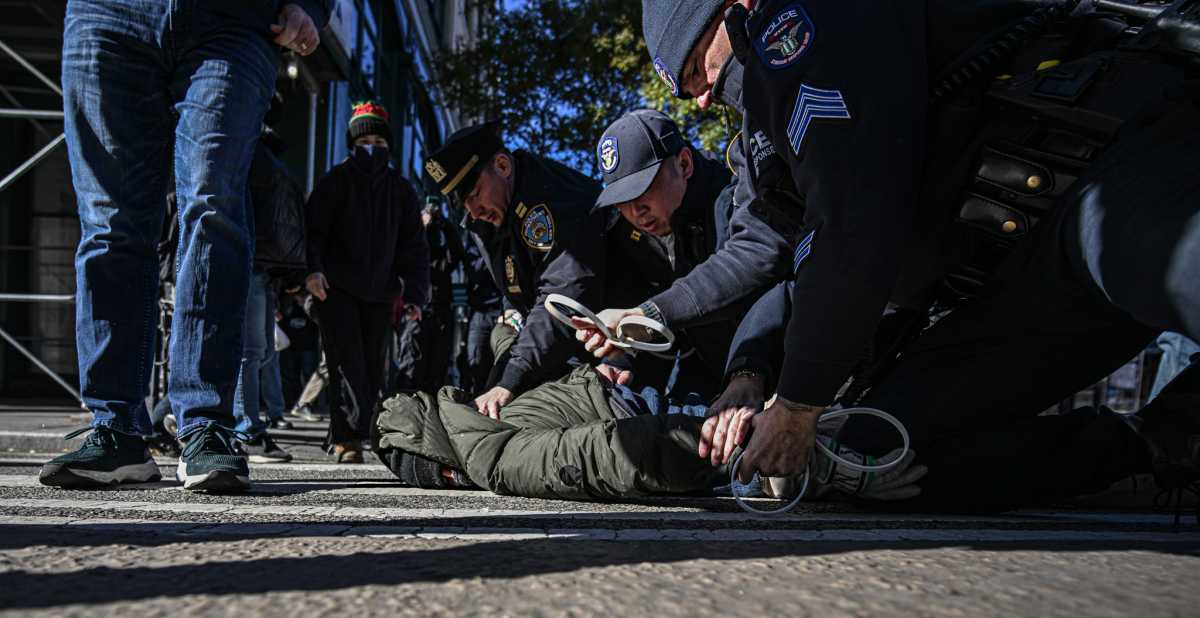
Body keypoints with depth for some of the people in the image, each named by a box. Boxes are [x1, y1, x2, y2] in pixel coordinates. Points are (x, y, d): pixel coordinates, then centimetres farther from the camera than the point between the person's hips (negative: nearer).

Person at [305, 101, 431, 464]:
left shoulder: (400, 189, 12)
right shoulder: (336, 181, 5)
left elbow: (413, 247, 10)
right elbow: (313, 229, -2)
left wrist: (415, 295, 0)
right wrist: (312, 268, -21)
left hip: (380, 293, 3)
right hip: (337, 288, -3)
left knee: (372, 367, 4)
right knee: (348, 361, -13)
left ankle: (348, 437, 14)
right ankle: (348, 438, -12)